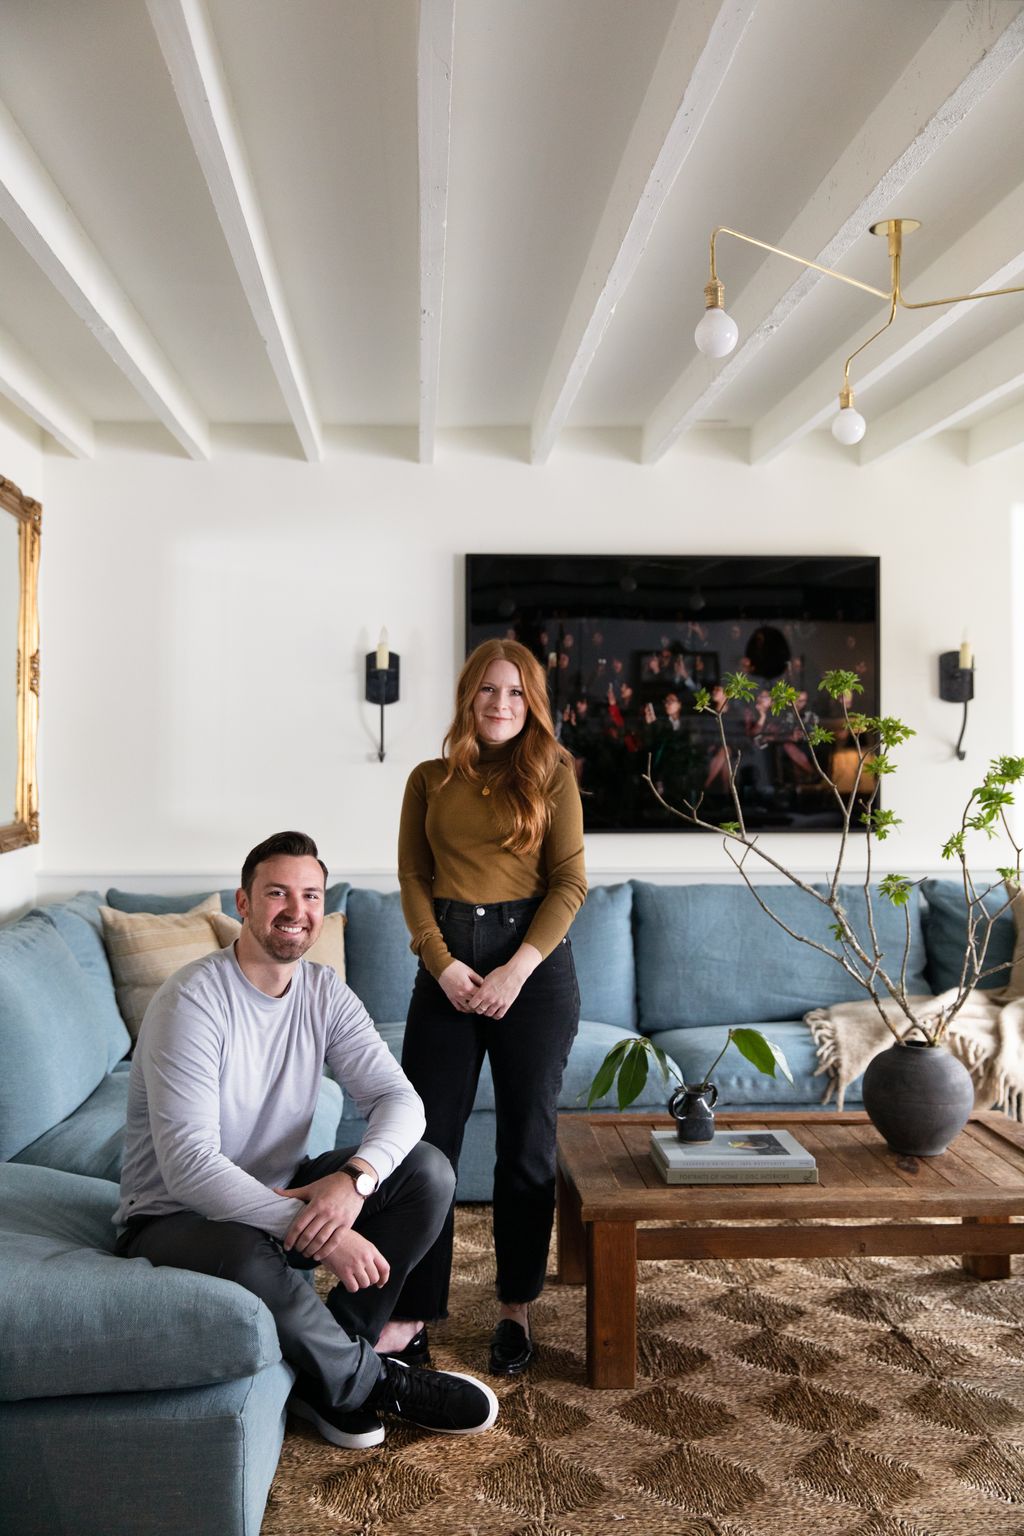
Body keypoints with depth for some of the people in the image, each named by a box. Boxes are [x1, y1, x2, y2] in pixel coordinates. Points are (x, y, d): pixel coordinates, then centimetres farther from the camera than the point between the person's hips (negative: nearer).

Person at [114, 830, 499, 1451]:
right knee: (248, 1257, -40)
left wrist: (354, 1177, -33)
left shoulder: (325, 992, -3)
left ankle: (334, 1354, -6)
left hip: (280, 1194, 6)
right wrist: (317, 1233, -37)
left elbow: (400, 1098, -11)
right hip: (177, 1216, -6)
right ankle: (371, 1381, -12)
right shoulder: (193, 1001, -24)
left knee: (429, 1171, -12)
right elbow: (189, 1166, -31)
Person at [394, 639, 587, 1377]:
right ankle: (412, 1315, 11)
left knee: (527, 1143, 7)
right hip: (447, 965, 1)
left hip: (534, 964, -1)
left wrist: (518, 969, -12)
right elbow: (413, 880, 4)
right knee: (428, 1141, 0)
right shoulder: (430, 781, 8)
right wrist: (442, 963, -10)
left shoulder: (551, 774, 3)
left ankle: (517, 1309, 22)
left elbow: (570, 882, -2)